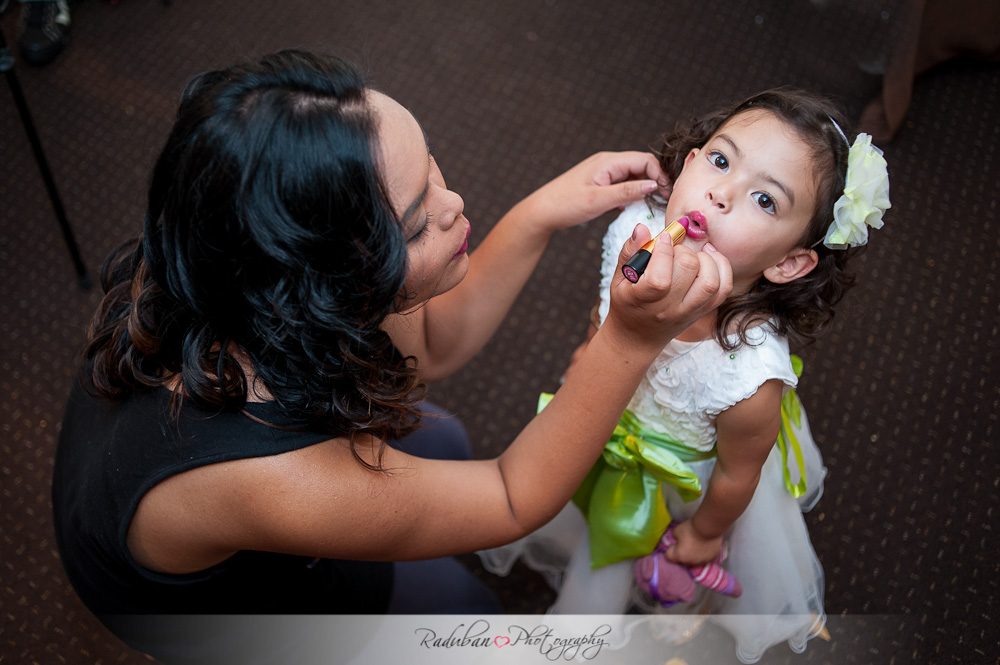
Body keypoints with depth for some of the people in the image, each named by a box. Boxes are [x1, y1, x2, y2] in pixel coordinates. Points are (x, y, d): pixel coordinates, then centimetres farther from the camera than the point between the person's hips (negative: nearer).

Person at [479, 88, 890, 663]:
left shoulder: (751, 381, -46)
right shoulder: (634, 232, -34)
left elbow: (735, 475, -23)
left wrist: (704, 534, -3)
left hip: (692, 479, -3)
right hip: (616, 429, 4)